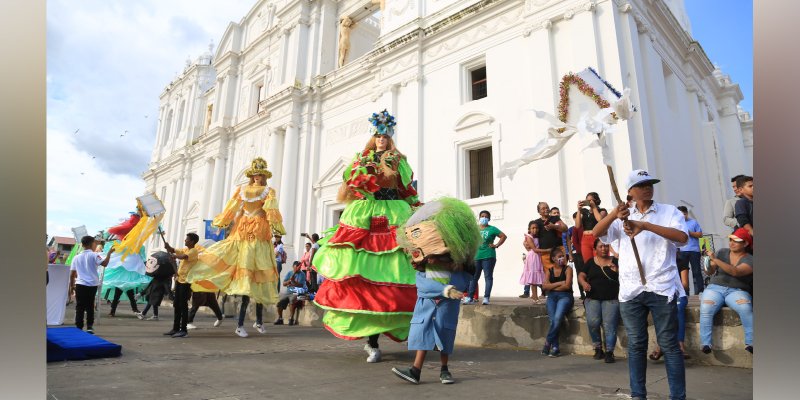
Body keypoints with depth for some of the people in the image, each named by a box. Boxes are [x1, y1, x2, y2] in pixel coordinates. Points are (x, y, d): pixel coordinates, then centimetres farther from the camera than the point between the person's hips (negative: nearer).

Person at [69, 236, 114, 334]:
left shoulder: (77, 257, 8)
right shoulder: (94, 255, -4)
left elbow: (72, 273, 9)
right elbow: (104, 263, -20)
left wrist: (72, 284, 20)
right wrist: (109, 253, -11)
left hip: (80, 285, 2)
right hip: (92, 285, -2)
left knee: (79, 307, 6)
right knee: (90, 306, 10)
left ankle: (79, 327, 4)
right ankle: (90, 327, 7)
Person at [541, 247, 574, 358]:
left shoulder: (567, 269, 6)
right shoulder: (549, 271, 14)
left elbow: (567, 285, -6)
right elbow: (544, 286, 1)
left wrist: (552, 287, 1)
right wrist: (559, 283, -7)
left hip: (565, 296, -2)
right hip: (552, 297, 3)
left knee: (557, 318, -26)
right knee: (553, 320, -18)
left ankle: (548, 343, -11)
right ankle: (555, 348, -11)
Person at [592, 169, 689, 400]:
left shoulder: (669, 212, 6)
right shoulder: (623, 216, 12)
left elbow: (682, 237, -12)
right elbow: (596, 233, -2)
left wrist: (645, 225, -21)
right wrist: (613, 214, -21)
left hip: (661, 288, -2)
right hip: (630, 290, 2)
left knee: (669, 344, 2)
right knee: (636, 345, 9)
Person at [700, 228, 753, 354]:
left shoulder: (749, 260, 1)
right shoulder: (722, 252, 10)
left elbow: (735, 272, -19)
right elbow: (710, 271, 4)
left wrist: (715, 259, -26)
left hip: (737, 291, -1)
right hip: (715, 288, 1)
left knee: (745, 308, -35)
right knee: (705, 309, -30)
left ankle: (750, 343, -24)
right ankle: (706, 344, -28)